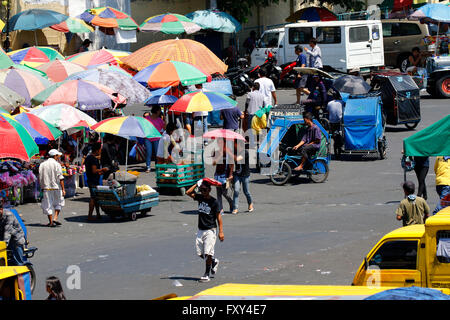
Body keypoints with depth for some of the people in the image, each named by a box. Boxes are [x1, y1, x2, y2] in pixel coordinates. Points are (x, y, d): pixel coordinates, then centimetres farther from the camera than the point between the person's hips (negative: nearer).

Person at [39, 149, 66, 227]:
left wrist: (42, 187, 15)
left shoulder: (42, 165, 6)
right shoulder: (57, 164, -6)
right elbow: (60, 178, -10)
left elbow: (40, 178, 7)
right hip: (56, 187, -2)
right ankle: (55, 218, 0)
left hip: (46, 188, 2)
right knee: (58, 203, 15)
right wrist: (63, 189, -8)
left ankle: (51, 222, 5)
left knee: (48, 205, 6)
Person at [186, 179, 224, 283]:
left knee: (208, 253, -10)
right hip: (201, 230, 6)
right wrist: (197, 184, 0)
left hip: (210, 230, -6)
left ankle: (207, 274, -1)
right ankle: (214, 262, 33)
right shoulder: (200, 197, 6)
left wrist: (221, 232, -11)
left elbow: (218, 217, -7)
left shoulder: (214, 202, -9)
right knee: (200, 253, 7)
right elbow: (188, 192, 3)